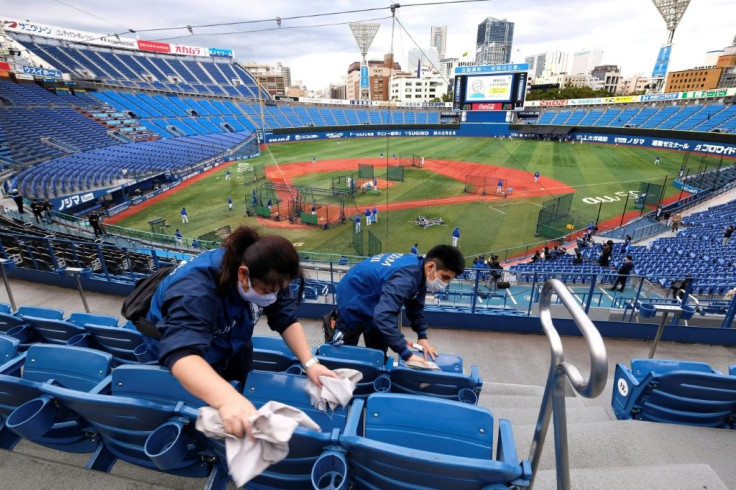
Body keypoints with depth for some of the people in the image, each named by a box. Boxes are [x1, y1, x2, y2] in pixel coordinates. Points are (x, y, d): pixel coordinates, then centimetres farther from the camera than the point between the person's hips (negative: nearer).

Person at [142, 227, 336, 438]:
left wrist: (310, 363, -31)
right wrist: (227, 399, -70)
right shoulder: (194, 291, -42)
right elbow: (183, 354, -55)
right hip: (174, 351, -5)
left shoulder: (267, 278, -24)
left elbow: (287, 320, -19)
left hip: (230, 348, 5)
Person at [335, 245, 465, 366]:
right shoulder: (405, 278, -40)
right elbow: (383, 317, -49)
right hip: (354, 300, -8)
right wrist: (407, 354, -45)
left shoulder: (419, 269, -10)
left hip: (371, 300, 8)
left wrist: (422, 336, 0)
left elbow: (415, 306, 5)